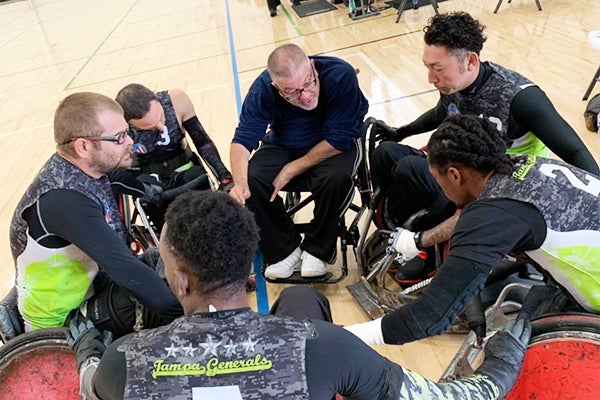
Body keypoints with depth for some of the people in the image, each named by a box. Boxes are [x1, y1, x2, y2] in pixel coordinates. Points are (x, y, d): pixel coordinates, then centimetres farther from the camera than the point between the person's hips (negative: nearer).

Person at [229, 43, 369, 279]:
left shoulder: (341, 75, -29)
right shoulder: (262, 89, -21)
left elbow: (338, 139, -25)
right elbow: (242, 140, -19)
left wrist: (292, 170, -23)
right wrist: (240, 183, -38)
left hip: (333, 149, -2)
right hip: (284, 146, 3)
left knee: (336, 177, -35)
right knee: (251, 180, -23)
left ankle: (316, 250, -9)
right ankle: (284, 249, -2)